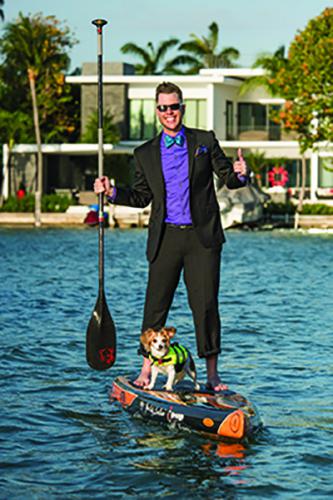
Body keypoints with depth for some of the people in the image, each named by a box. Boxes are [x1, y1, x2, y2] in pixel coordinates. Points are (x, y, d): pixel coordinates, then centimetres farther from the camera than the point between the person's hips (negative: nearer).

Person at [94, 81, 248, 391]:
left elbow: (228, 179, 8)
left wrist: (239, 174, -14)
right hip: (165, 238, 1)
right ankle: (146, 371, 10)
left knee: (205, 304, -1)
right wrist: (112, 192, 0)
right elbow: (141, 197, 15)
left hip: (202, 237, -1)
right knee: (155, 304, 0)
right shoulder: (145, 154, 11)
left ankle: (212, 374, 6)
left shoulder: (205, 142, 7)